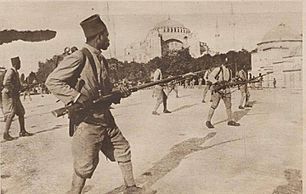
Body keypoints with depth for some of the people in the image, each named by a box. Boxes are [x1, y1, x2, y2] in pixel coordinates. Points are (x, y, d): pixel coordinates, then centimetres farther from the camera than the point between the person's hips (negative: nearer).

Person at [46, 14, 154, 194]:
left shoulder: (102, 60, 12)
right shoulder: (79, 57, -13)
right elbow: (52, 81, -17)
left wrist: (119, 93, -1)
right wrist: (78, 98, -23)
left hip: (106, 119, 9)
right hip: (88, 122, -8)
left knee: (123, 150, 16)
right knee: (85, 165, -1)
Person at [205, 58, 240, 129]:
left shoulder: (229, 71, 14)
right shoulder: (218, 69, -7)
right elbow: (210, 77, -14)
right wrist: (217, 82, -24)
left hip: (226, 90, 7)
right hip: (217, 89, -7)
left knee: (229, 105, 10)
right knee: (214, 105, -9)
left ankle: (230, 121, 21)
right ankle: (208, 121, -3)